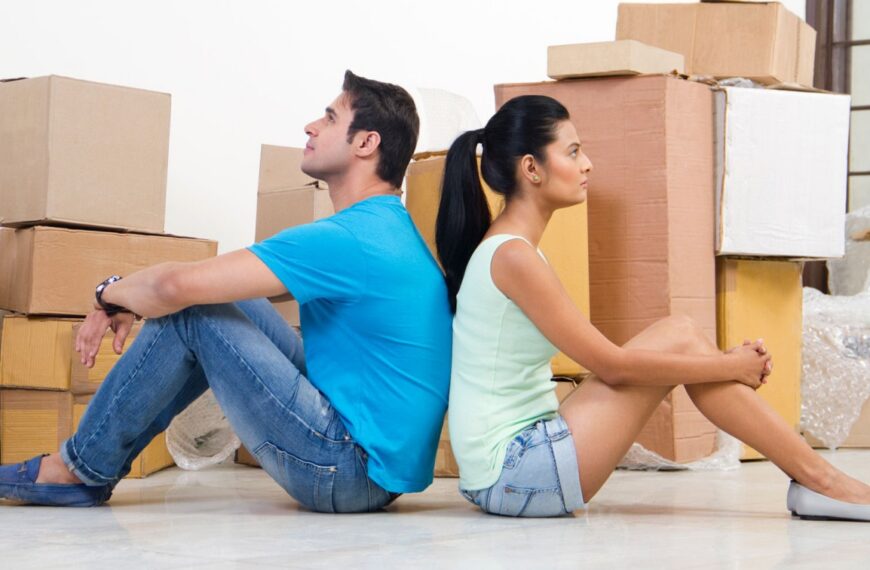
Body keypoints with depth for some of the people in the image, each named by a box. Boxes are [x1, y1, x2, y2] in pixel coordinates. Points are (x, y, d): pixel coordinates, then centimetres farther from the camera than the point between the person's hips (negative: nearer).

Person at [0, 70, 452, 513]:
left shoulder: (349, 240, -20)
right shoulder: (389, 226, 13)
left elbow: (174, 285, -22)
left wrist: (111, 293, 0)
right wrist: (127, 302, 10)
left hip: (354, 471, -10)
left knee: (190, 310, -9)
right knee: (218, 299, 13)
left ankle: (83, 471, 6)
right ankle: (95, 462, 16)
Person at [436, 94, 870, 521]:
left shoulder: (502, 249, 14)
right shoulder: (513, 257, -16)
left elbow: (602, 361, 14)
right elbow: (613, 366, -16)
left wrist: (724, 361, 6)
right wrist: (731, 366, -7)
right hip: (511, 471, -9)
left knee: (678, 338, 3)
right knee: (678, 339, -10)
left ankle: (815, 476, 2)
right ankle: (819, 480, -3)